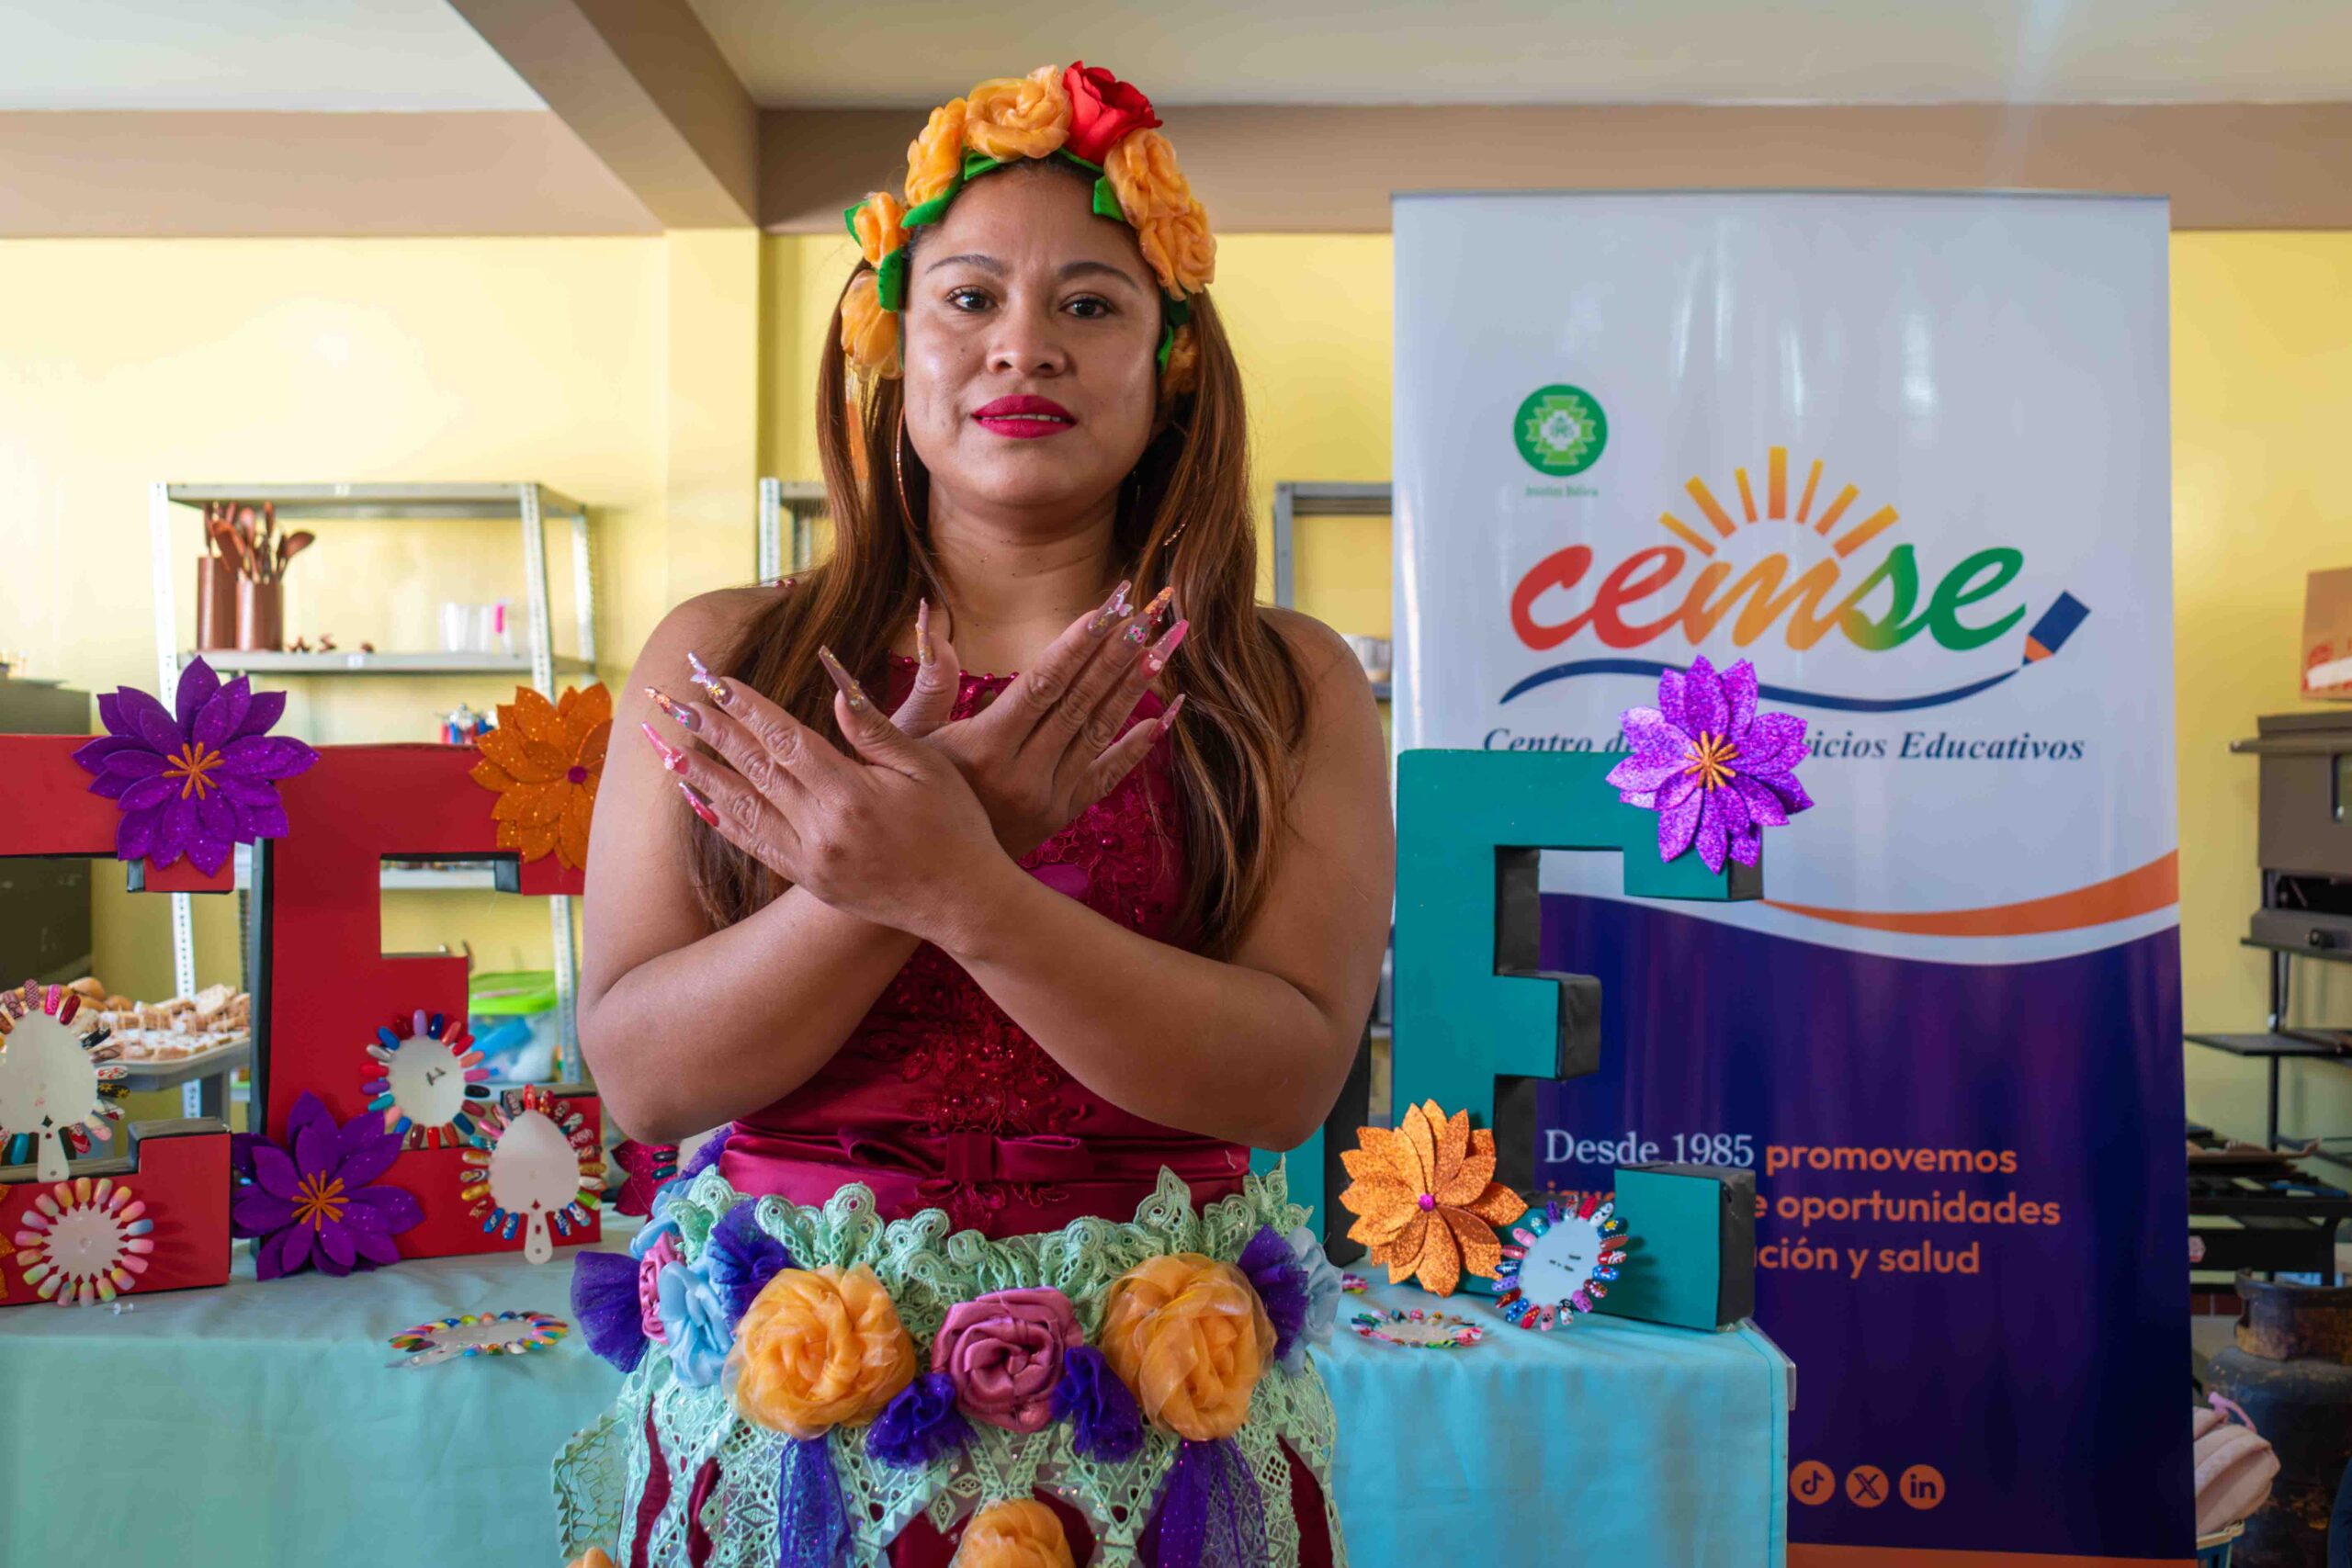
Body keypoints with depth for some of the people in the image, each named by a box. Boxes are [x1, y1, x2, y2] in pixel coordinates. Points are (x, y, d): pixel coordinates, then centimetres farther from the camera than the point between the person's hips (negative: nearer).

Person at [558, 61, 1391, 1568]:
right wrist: (898, 879, -22)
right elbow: (641, 1071, -7)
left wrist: (959, 889, -26)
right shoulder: (721, 659, -2)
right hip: (782, 1398, 1)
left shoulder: (1292, 687, -4)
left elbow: (1290, 1074, -14)